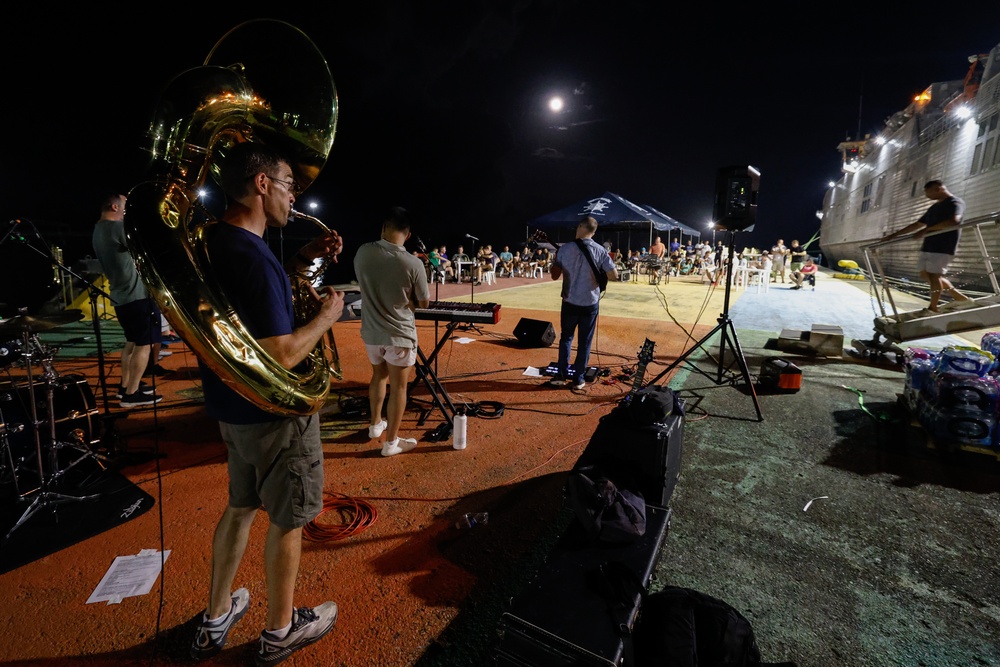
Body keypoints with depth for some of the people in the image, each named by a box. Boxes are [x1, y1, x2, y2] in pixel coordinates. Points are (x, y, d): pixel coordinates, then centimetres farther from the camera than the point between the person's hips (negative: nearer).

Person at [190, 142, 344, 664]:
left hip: (232, 406, 9)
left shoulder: (211, 243, 4)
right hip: (275, 413, -9)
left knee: (240, 505, 25)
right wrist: (327, 314, -14)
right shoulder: (252, 257, -26)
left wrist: (303, 259, 7)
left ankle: (214, 621, 43)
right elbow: (280, 357, -28)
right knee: (286, 521, 11)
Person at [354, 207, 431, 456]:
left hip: (371, 332, 5)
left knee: (379, 376, 25)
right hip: (399, 334, -4)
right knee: (398, 387, 8)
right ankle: (391, 442, 20)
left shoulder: (363, 252, -8)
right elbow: (424, 303, -6)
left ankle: (375, 424, 42)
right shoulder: (413, 264, -19)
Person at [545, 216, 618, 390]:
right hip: (590, 303, 0)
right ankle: (578, 379, 14)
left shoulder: (565, 249, -7)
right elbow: (614, 276, -5)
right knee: (584, 342, 10)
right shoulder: (600, 251, -6)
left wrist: (552, 265, 18)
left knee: (566, 338, 17)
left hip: (570, 302, 0)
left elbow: (554, 275, -1)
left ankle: (562, 375, 13)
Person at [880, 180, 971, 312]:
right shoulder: (934, 207, 20)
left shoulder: (955, 202, -7)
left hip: (943, 246, -9)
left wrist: (927, 230, -27)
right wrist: (894, 235, 21)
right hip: (929, 246, 9)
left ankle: (933, 308, -1)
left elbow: (954, 221, -25)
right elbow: (917, 224, 25)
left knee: (934, 275, -8)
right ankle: (959, 297, 21)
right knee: (925, 274, 10)